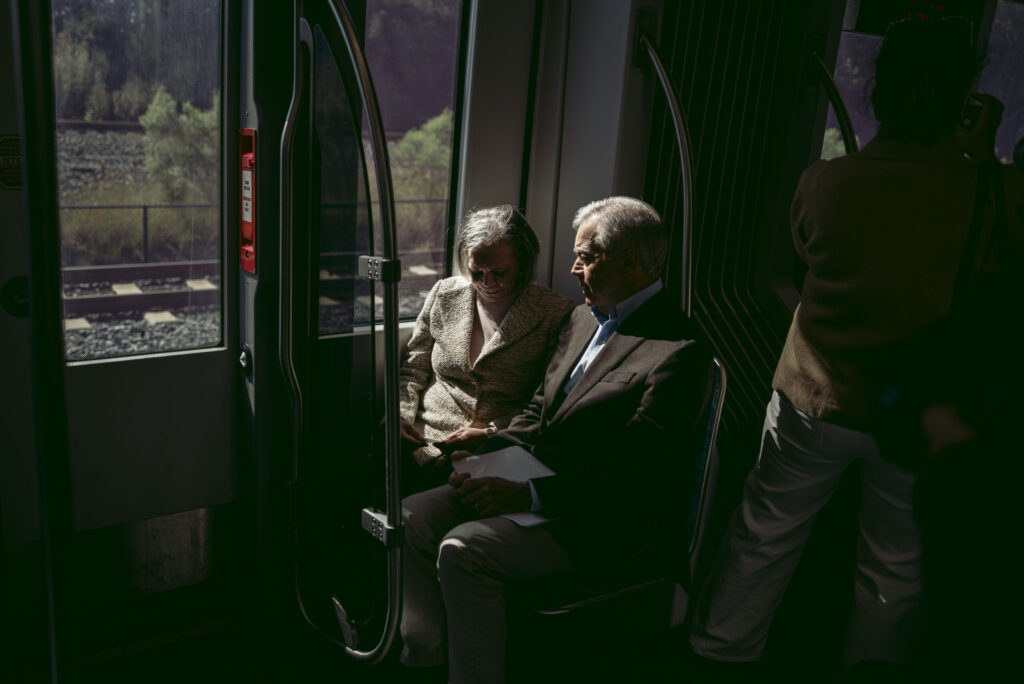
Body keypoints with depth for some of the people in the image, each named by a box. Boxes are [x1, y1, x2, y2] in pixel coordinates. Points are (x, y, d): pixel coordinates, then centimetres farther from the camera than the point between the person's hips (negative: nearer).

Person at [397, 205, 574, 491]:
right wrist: (399, 419, -1)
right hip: (423, 439, 4)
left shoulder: (557, 314, -2)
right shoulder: (444, 293, 11)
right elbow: (411, 370, 17)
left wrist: (491, 433, -13)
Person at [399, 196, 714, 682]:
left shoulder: (680, 351, -17)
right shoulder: (586, 317, 12)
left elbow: (634, 474, -21)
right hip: (535, 481, 9)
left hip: (600, 518, -8)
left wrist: (528, 495, -23)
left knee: (464, 549, -25)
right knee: (413, 517, -4)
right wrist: (485, 457, -1)